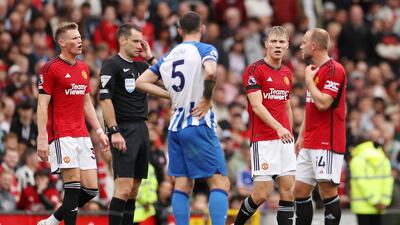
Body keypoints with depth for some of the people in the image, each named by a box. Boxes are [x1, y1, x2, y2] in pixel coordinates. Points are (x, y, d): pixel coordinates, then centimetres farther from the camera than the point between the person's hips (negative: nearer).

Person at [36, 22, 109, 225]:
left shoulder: (83, 68, 16)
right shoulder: (51, 68, -7)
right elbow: (42, 105, -9)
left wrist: (99, 131, 16)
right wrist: (42, 138, -16)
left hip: (82, 136, 7)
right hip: (62, 136, -7)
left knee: (91, 189, 3)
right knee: (73, 184, -13)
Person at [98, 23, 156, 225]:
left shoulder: (141, 66, 16)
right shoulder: (112, 65, -5)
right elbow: (105, 99, -12)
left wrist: (150, 58, 5)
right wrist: (114, 132, -18)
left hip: (141, 130, 8)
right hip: (123, 130, -8)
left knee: (134, 188, 7)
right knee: (124, 187, -14)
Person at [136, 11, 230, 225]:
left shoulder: (168, 56, 14)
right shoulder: (206, 50, -5)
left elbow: (141, 82, 14)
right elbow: (210, 72, -26)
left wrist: (172, 95, 13)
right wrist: (207, 99, -11)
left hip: (176, 126, 6)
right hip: (198, 125, -6)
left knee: (182, 185, 9)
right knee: (220, 183, -5)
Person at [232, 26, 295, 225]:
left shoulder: (287, 73, 15)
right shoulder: (255, 70, -7)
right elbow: (257, 106, -16)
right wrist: (278, 127, -28)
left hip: (284, 139, 7)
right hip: (263, 140, -7)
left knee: (288, 190, 0)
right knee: (262, 193, -7)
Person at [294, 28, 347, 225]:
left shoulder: (334, 70, -12)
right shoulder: (314, 70, 18)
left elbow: (323, 103, -23)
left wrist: (309, 80, -11)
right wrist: (301, 136, 21)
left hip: (327, 143, -10)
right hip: (310, 144, 10)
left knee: (328, 190, -8)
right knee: (300, 190, 8)